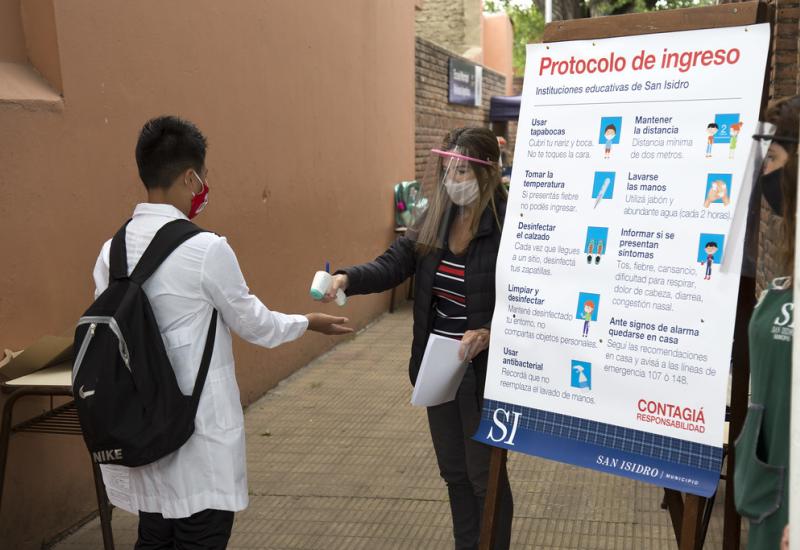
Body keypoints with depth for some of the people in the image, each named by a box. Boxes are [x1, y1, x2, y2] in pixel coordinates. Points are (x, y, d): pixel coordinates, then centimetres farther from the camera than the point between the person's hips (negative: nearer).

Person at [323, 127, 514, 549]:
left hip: (484, 370, -6)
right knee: (453, 471, 20)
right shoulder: (435, 218, 3)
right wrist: (347, 278, -22)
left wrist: (491, 333, -30)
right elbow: (393, 264, -5)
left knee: (484, 474, 10)